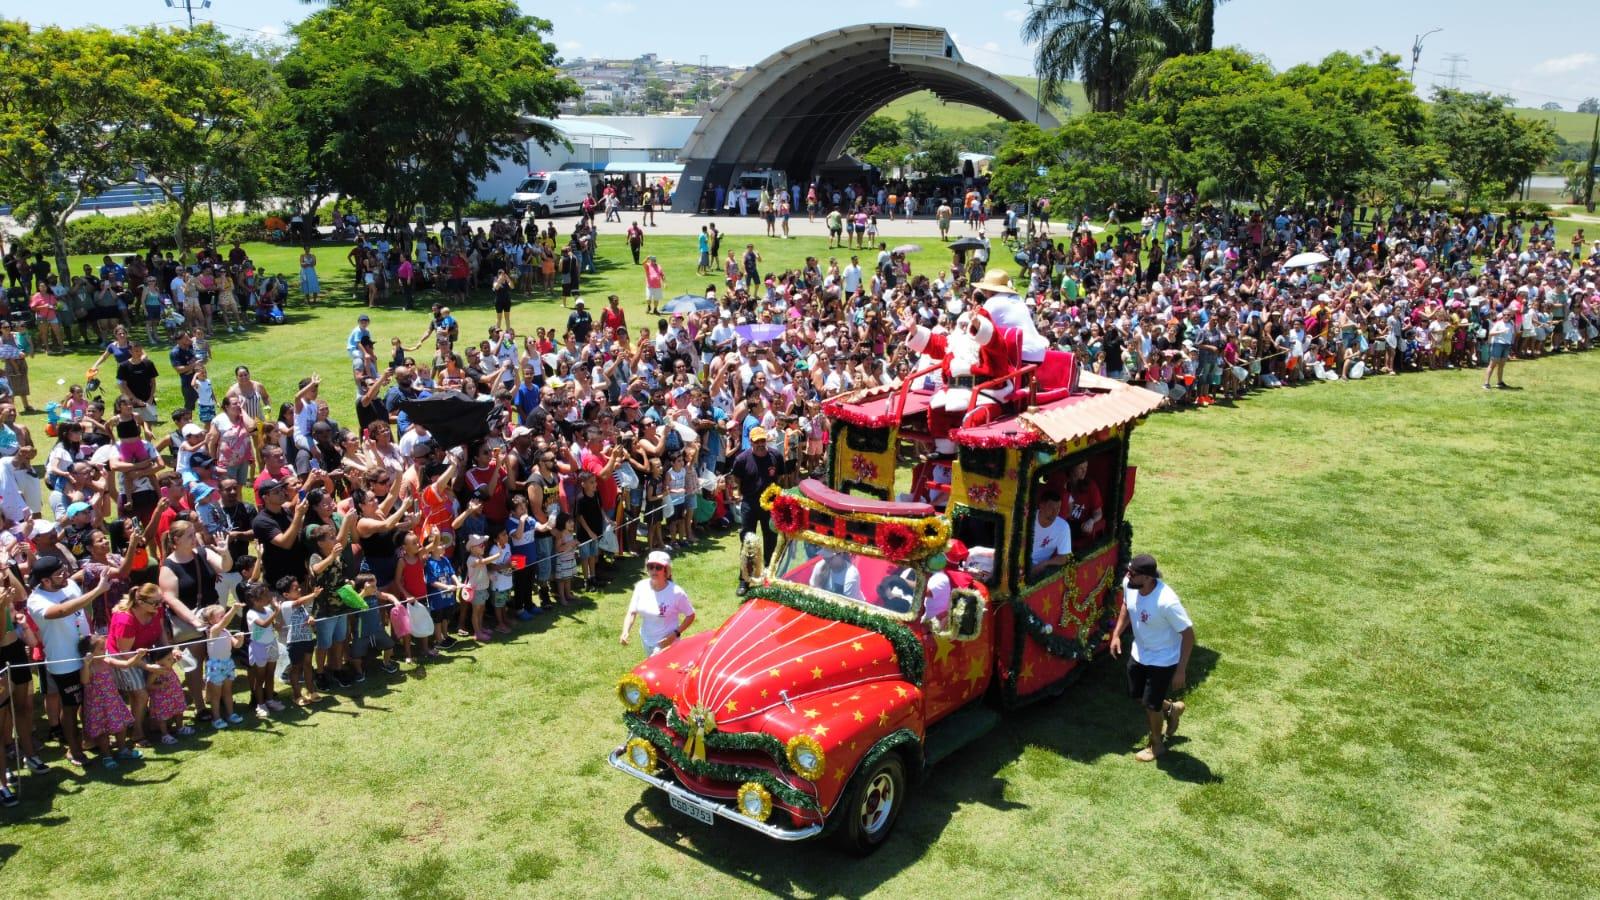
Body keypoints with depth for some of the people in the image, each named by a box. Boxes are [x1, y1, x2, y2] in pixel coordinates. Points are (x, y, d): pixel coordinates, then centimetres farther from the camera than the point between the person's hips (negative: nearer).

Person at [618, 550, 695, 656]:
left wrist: (675, 634, -21)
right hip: (646, 640, 6)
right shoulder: (641, 587, -11)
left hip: (666, 643, -6)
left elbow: (690, 615, -11)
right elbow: (632, 612, -6)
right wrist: (625, 632, -23)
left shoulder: (676, 592, -23)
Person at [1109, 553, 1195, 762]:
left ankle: (1156, 745, 38)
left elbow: (1188, 634, -26)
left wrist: (1181, 670, -22)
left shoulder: (1167, 602, -38)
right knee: (1136, 695, 22)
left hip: (1162, 660, -7)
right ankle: (1171, 709, 51)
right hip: (1139, 654, 7)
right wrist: (1117, 633, 3)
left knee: (1151, 705, 10)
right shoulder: (1129, 585, -18)